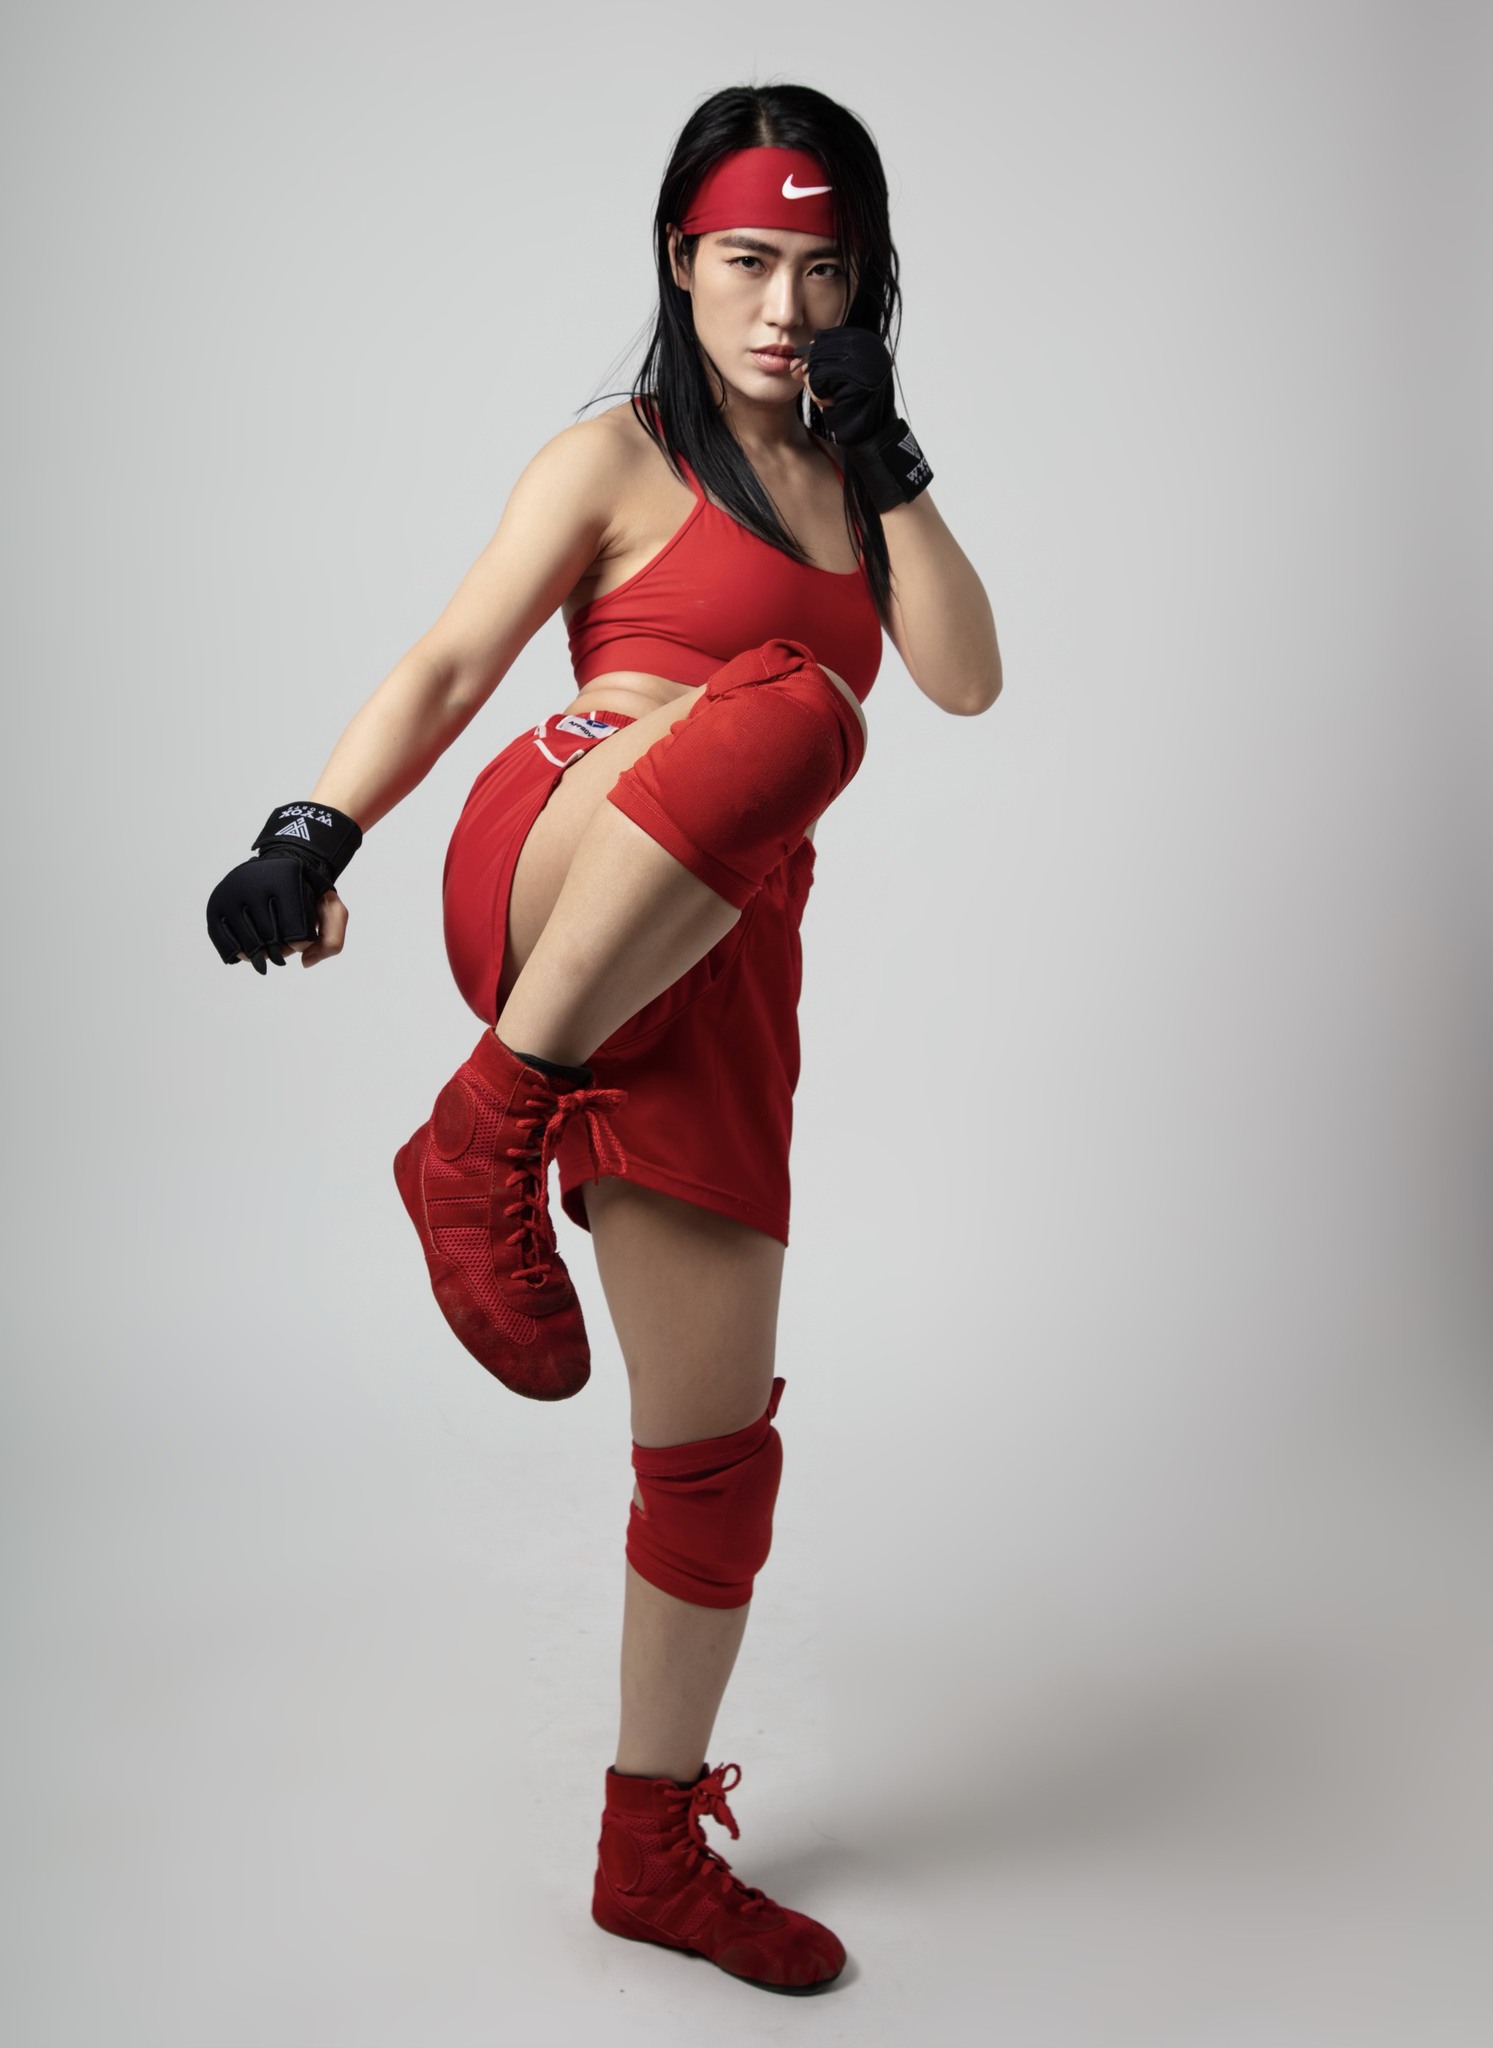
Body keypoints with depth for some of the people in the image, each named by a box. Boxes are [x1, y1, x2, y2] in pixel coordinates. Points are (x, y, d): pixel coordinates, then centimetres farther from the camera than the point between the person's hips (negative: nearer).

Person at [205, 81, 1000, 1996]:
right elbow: (451, 663, -4)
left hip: (711, 977, 5)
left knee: (716, 1442, 4)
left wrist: (885, 456, 4)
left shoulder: (857, 487, 23)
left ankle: (653, 1848, 22)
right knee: (779, 708, -38)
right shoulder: (620, 459, 8)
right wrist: (312, 831, -19)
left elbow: (968, 678, 9)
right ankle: (478, 1142, -26)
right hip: (543, 887, -5)